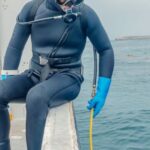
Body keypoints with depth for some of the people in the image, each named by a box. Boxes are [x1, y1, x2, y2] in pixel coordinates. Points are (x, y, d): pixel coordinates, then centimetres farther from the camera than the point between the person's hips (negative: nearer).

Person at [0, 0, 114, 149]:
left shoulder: (84, 13, -8)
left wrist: (101, 93, -5)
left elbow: (106, 50, 0)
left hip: (67, 75, -3)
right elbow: (15, 47, 6)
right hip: (35, 74, 4)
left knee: (36, 97, -35)